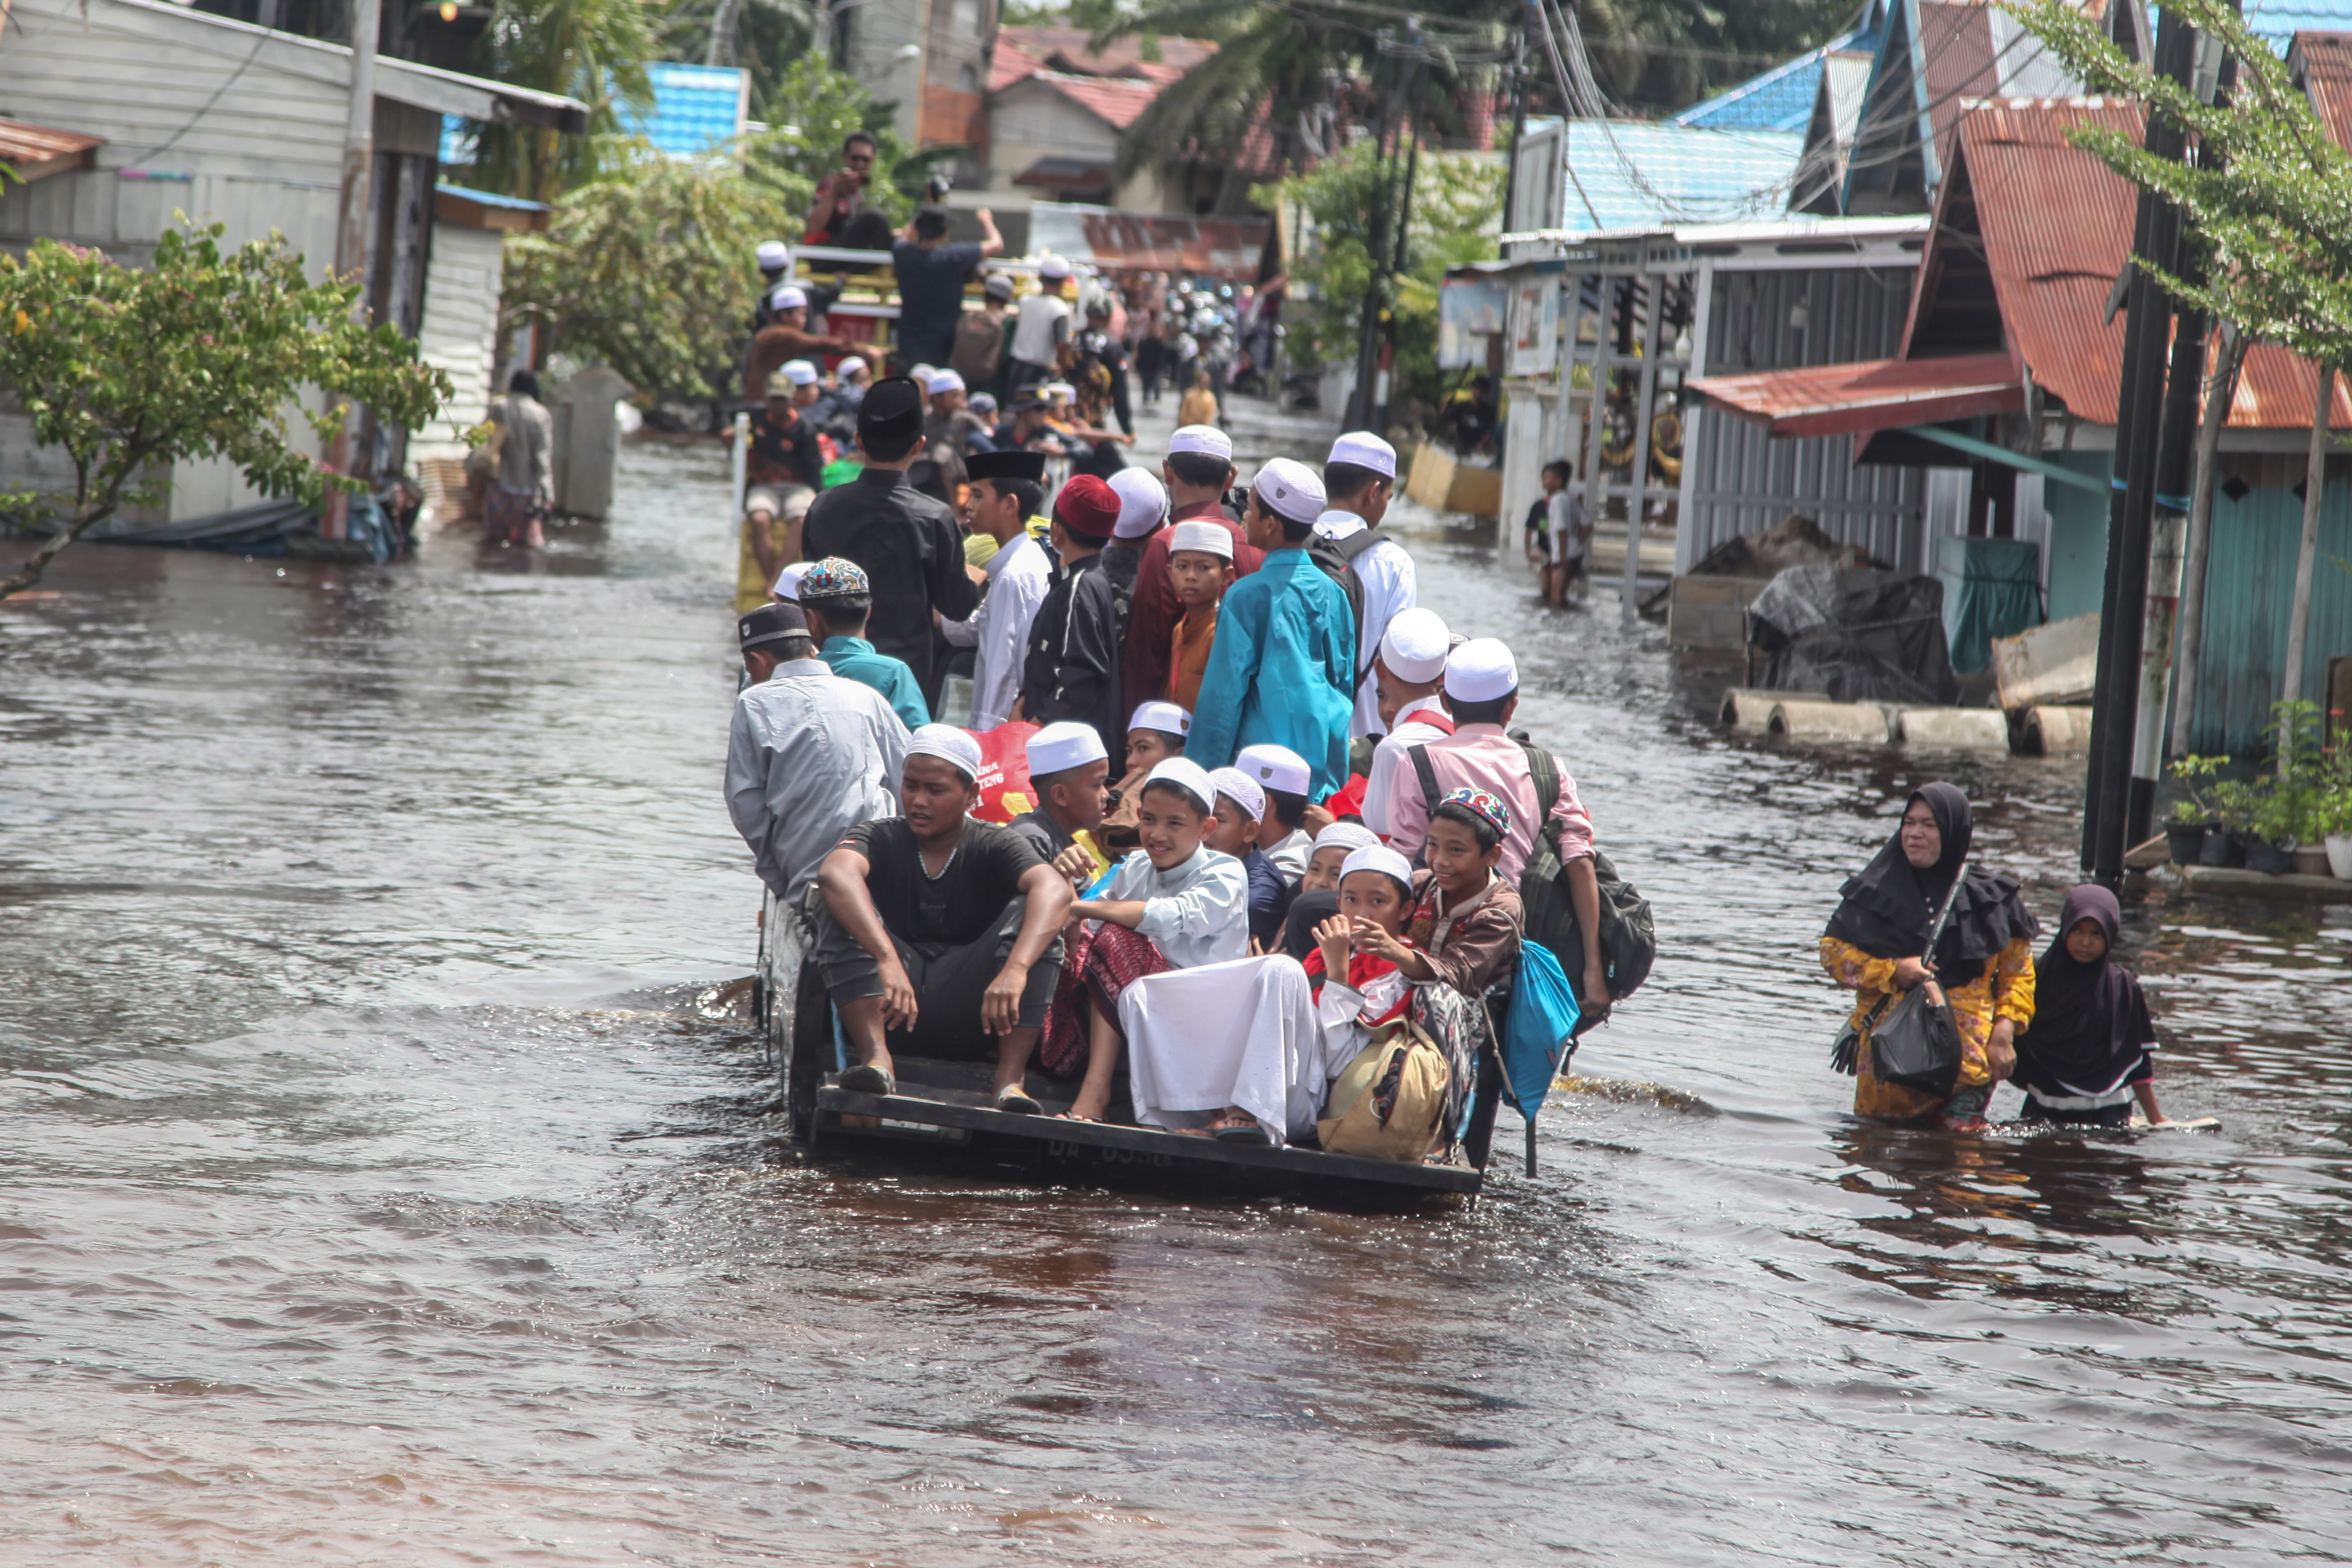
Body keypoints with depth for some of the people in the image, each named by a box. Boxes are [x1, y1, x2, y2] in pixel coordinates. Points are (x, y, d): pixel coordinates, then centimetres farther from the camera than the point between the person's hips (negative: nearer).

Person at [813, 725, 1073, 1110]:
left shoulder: (995, 847, 1)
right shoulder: (880, 839, 2)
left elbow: (1053, 890, -22)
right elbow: (836, 872, -24)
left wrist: (1015, 970, -42)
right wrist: (887, 960, -42)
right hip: (887, 1014, 0)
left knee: (1030, 911, -19)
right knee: (837, 905, -18)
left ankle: (1011, 1078, -29)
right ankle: (875, 1057, -33)